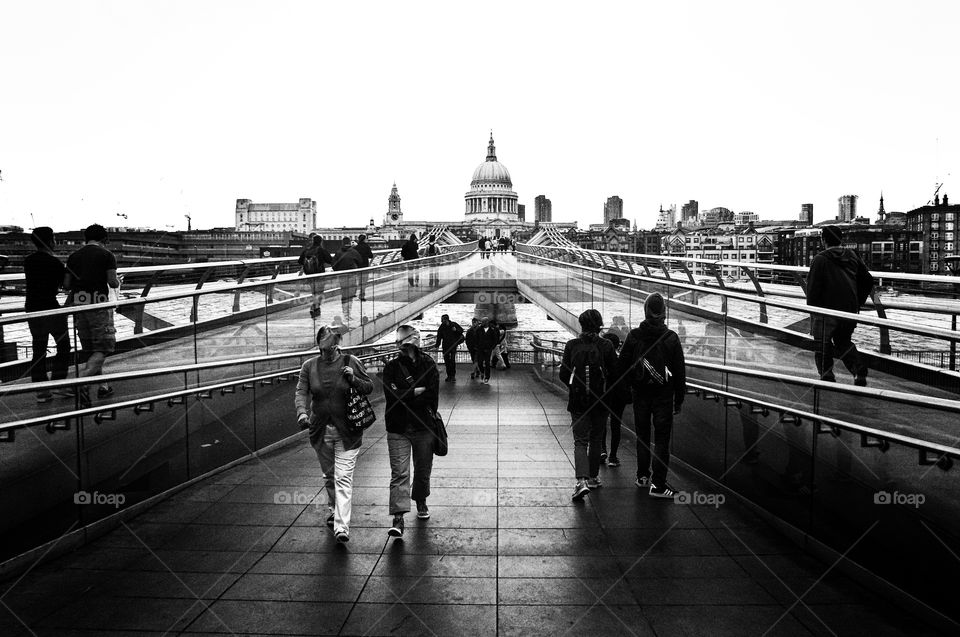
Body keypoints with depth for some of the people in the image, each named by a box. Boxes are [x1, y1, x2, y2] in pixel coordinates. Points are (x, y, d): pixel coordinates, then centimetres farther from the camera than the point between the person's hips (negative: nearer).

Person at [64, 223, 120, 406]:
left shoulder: (73, 256, 12)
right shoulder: (107, 255, 0)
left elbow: (66, 285, 7)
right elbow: (112, 282, -8)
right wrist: (118, 282, 13)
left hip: (78, 304, 5)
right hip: (98, 303, -5)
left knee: (89, 350, 14)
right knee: (103, 349, -2)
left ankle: (103, 386, 20)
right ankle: (82, 379, -25)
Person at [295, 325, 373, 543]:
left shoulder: (351, 362, -4)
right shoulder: (309, 366, 1)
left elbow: (369, 387, 2)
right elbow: (301, 392, -4)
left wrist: (353, 379, -18)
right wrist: (302, 412, -23)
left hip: (347, 431, -3)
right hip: (320, 431, 3)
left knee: (343, 478, -9)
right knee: (328, 476, 19)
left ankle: (342, 526, -10)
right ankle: (333, 510, 41)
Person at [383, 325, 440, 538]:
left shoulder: (428, 365, 0)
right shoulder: (391, 367, 0)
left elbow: (432, 396, -11)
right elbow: (391, 395, -13)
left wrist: (405, 396, -11)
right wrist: (418, 391, -13)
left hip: (423, 427, 1)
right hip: (398, 429, -1)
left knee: (423, 470, 16)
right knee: (399, 473, -9)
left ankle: (421, 502, 42)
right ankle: (398, 519, -12)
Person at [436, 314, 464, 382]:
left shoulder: (454, 324, -3)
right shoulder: (441, 327, 2)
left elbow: (461, 330, 5)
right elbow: (439, 337, 1)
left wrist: (456, 330, -15)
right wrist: (437, 345, -9)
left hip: (453, 345, -2)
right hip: (445, 346, 2)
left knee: (452, 360, -8)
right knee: (446, 361, 3)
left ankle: (453, 376, -1)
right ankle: (449, 376, 13)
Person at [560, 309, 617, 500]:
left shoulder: (572, 345, -6)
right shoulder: (606, 346, -7)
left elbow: (564, 375, -4)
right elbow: (615, 373, -7)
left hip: (577, 401, 0)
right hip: (601, 400, 1)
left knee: (580, 441, 3)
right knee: (595, 439, 17)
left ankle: (582, 480, -15)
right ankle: (593, 477, 27)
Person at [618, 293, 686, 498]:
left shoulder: (633, 336, -6)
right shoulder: (671, 338, -7)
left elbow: (621, 366, -2)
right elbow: (680, 372, -4)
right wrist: (679, 400, 4)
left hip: (640, 394, 2)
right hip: (664, 395, -2)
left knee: (642, 435, 16)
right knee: (662, 439, 2)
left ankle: (642, 476, 26)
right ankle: (658, 484, 1)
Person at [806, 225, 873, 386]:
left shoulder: (820, 260, -12)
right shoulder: (852, 256, 7)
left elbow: (813, 288, -15)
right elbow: (868, 281, 9)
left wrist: (811, 308, -2)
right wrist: (858, 303, 17)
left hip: (827, 313, -6)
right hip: (850, 311, 6)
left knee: (822, 344, 10)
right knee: (843, 341, 21)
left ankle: (827, 377, 10)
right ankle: (859, 370, 4)